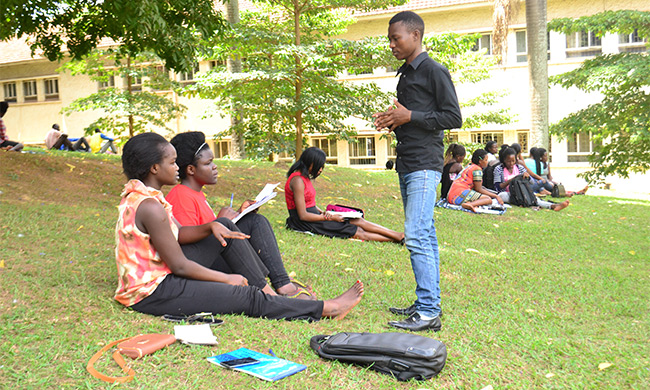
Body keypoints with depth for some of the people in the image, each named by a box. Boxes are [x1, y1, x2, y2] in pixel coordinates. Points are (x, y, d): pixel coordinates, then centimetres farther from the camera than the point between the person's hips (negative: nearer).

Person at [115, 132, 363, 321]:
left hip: (150, 279, 10)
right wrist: (227, 279, -12)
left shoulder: (137, 195, 7)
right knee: (248, 298, -12)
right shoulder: (150, 207, -25)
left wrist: (212, 227, -9)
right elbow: (179, 266, -23)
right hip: (153, 293, -10)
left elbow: (178, 234, 9)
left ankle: (267, 291, 9)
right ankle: (326, 309, -1)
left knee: (225, 226, 9)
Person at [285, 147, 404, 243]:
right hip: (304, 223, -9)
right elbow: (303, 215, -21)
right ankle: (397, 239, -7)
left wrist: (323, 212, -4)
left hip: (312, 215, 9)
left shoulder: (304, 177, 12)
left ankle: (399, 236, -2)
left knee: (359, 221, -1)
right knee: (358, 232, -11)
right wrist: (330, 218, -14)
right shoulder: (298, 180, -19)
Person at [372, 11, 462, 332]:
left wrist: (409, 116, -14)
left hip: (425, 165, -9)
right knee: (424, 236, 10)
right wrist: (392, 121, 8)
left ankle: (429, 312, -11)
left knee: (416, 236, -16)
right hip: (406, 164, 9)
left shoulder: (434, 71, -6)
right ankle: (426, 304, 16)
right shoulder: (405, 74, 20)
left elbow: (454, 118, -10)